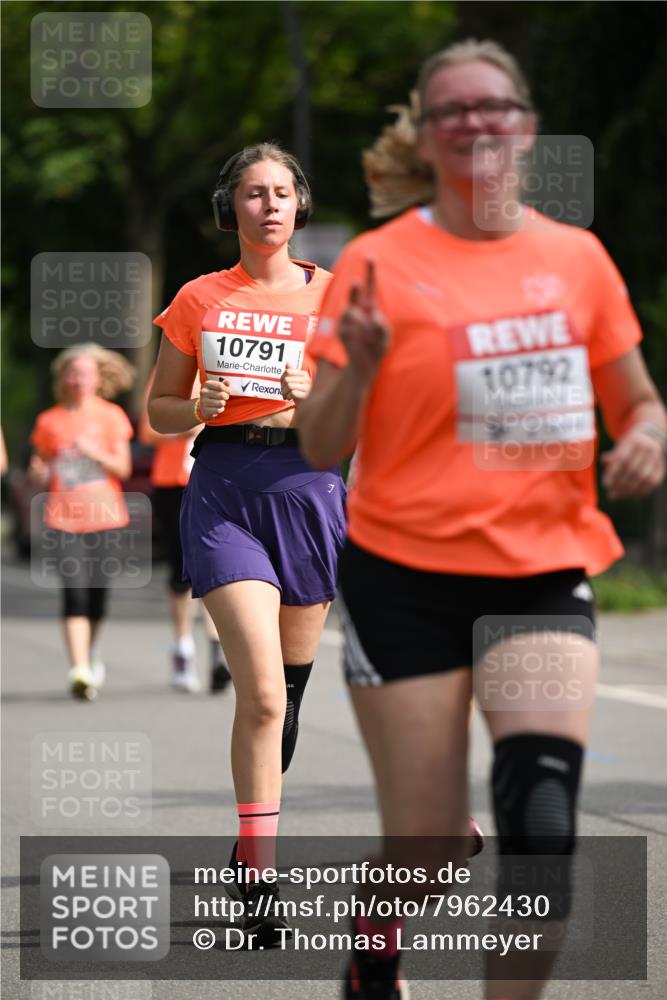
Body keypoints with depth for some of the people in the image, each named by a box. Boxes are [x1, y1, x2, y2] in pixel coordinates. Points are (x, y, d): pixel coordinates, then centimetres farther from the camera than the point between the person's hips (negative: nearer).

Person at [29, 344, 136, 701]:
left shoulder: (111, 416, 5)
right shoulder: (49, 421, 7)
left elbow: (124, 469, 1)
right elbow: (40, 475, 13)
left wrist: (95, 452, -15)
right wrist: (39, 473, -10)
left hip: (104, 514, 1)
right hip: (64, 517, -1)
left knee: (98, 590, 5)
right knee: (74, 589, -14)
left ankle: (90, 655, 33)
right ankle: (79, 669, -20)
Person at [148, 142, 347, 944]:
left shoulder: (334, 295, 6)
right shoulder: (199, 299, 8)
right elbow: (159, 412, 13)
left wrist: (314, 397, -13)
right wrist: (202, 407, -8)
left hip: (308, 483, 2)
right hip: (224, 490, -1)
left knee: (289, 684, 10)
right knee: (262, 689, -16)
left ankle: (254, 837, 32)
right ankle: (259, 879, -13)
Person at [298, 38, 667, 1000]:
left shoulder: (577, 257, 6)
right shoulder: (379, 263, -3)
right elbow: (322, 450, -3)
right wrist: (357, 366, -22)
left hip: (545, 573, 2)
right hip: (405, 580, -2)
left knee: (543, 823, -20)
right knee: (428, 854, 2)